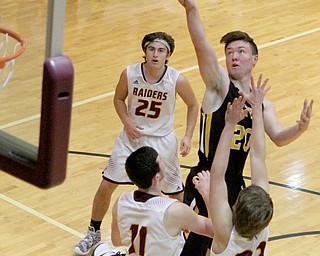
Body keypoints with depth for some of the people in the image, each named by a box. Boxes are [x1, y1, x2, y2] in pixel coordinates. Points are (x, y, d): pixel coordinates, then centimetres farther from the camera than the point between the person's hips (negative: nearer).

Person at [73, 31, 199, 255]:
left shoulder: (177, 80, -19)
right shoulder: (130, 73, -16)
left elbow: (193, 105, -2)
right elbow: (118, 98, 3)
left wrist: (188, 136, -11)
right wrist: (127, 121, -14)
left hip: (162, 141, -1)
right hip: (132, 136, 2)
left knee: (177, 194, 3)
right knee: (106, 185, 3)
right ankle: (93, 233, 25)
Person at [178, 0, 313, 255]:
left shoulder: (263, 105, 8)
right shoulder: (219, 86, -7)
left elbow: (279, 138, -7)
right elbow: (202, 47, -23)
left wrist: (301, 127, -30)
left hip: (236, 186, 6)